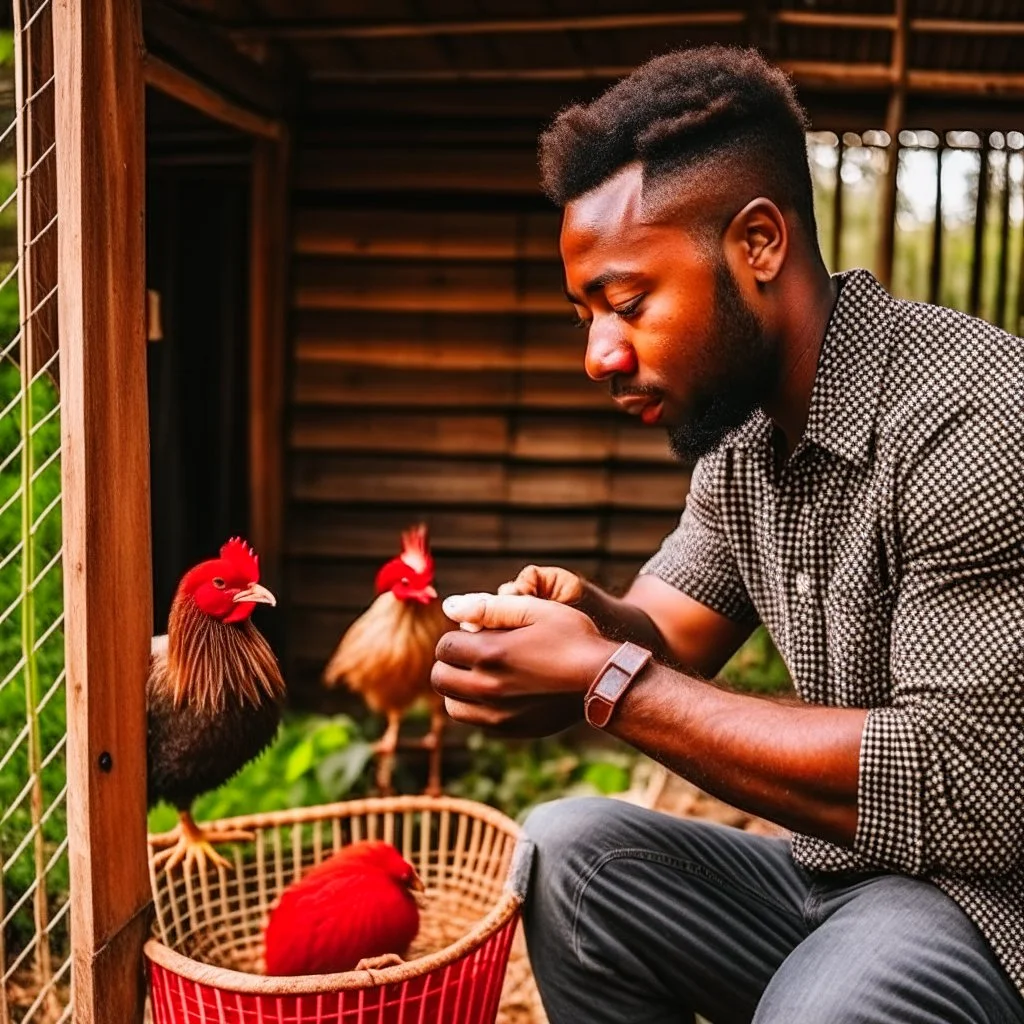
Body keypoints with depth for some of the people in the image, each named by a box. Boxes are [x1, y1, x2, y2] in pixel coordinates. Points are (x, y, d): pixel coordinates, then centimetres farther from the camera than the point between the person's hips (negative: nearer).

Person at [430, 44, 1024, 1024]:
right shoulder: (741, 432, 3)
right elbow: (668, 637, 10)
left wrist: (609, 682, -25)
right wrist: (587, 618, -15)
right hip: (841, 873, 8)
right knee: (561, 850, 0)